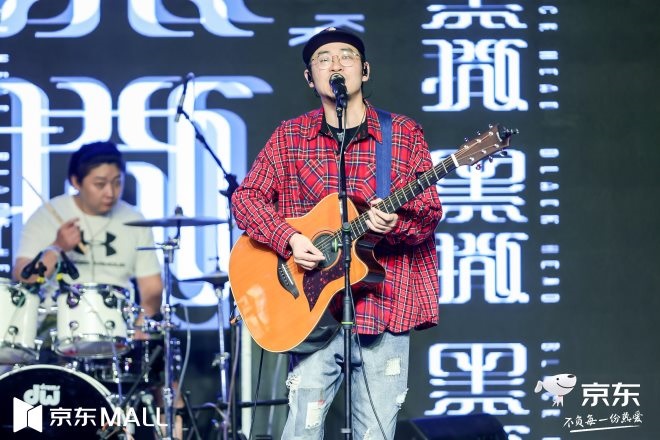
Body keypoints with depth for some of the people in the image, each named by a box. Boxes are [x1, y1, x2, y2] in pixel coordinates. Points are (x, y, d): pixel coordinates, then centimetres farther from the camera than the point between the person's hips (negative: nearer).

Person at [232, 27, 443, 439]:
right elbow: (246, 197, 7)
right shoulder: (290, 137, 8)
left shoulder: (404, 134, 5)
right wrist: (288, 238, -11)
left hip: (385, 308, 0)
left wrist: (395, 224, -20)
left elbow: (430, 213, 2)